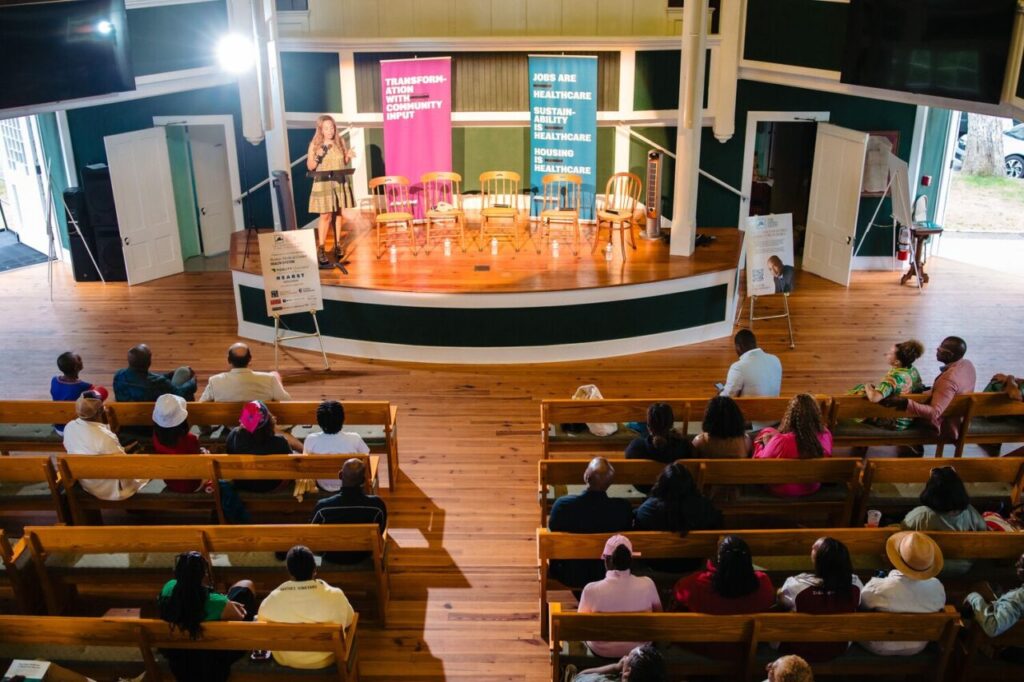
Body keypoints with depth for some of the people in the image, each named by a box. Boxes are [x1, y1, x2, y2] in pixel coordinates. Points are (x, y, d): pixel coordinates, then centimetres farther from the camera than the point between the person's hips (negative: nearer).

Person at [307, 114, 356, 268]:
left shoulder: (340, 142, 5)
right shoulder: (315, 145, -5)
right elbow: (310, 167, -3)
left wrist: (348, 156, -7)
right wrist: (318, 156, -20)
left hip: (340, 183, 4)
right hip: (323, 184, -4)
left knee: (338, 214, 8)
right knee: (325, 215, -7)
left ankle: (337, 246, 19)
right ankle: (321, 250, -4)